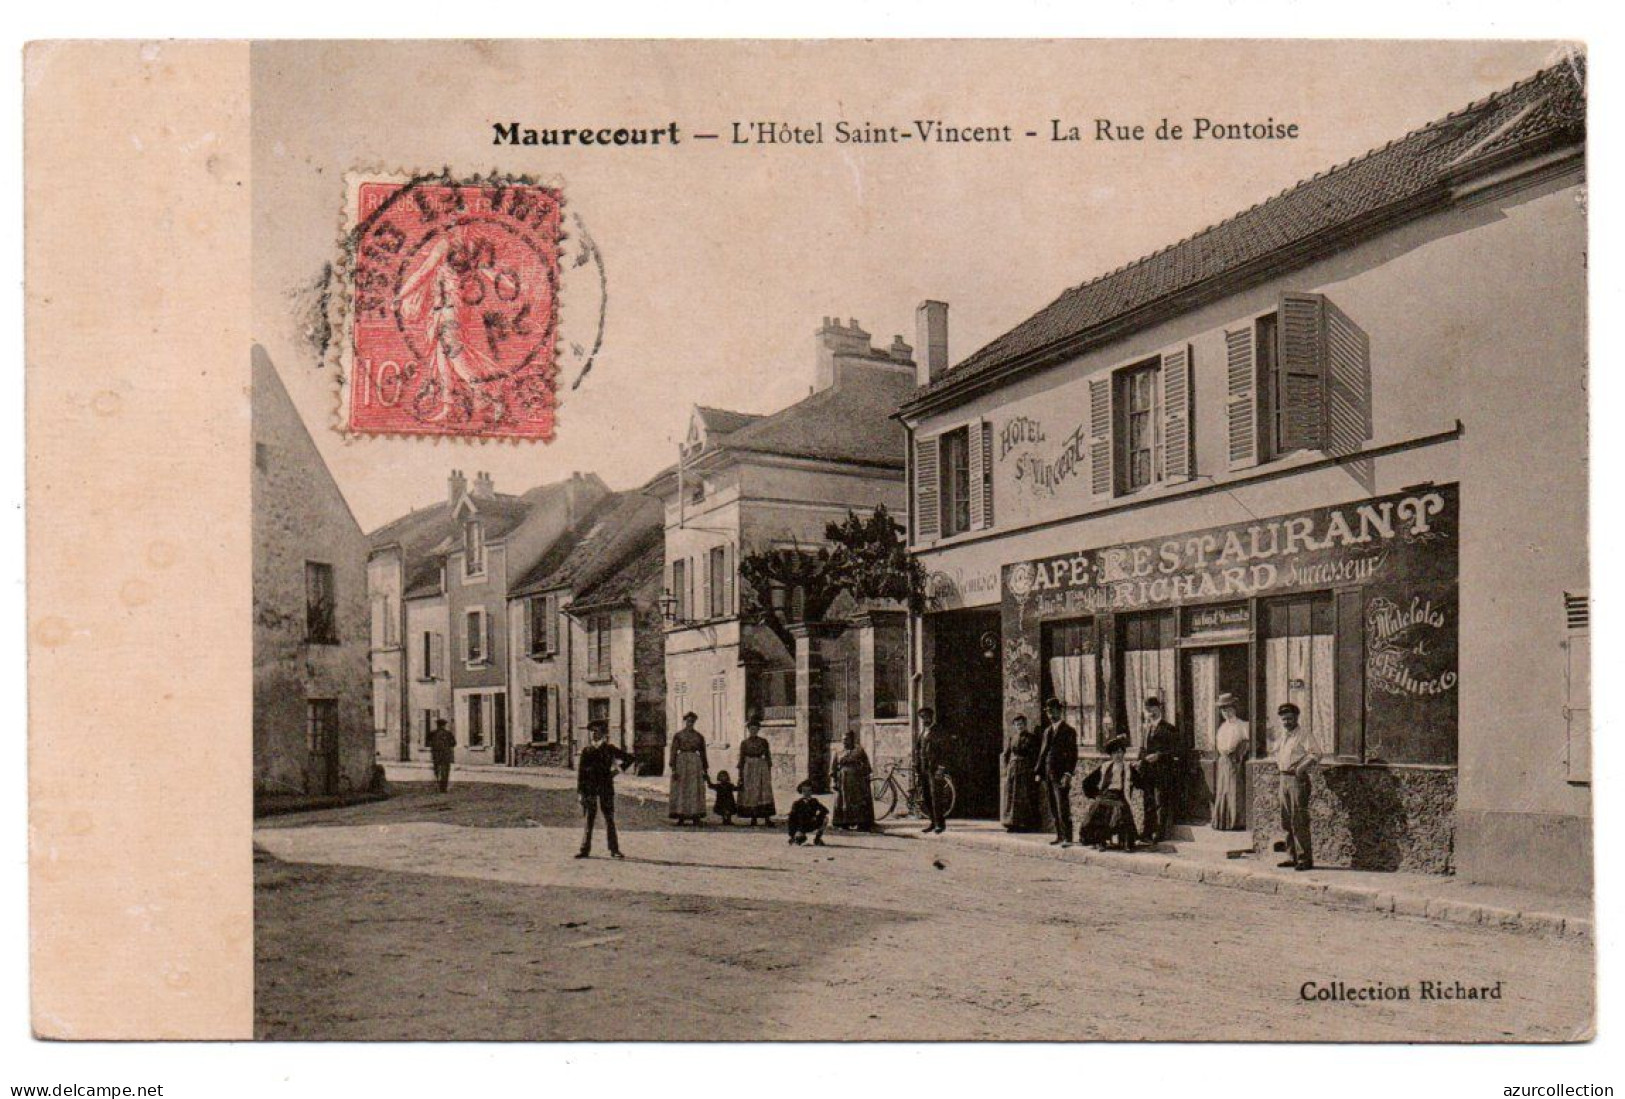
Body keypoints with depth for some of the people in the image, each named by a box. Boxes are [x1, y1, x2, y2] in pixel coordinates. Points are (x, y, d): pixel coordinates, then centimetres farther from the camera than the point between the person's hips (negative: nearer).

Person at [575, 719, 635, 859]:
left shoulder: (609, 749, 4)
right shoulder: (586, 751, 6)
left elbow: (631, 758, 10)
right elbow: (580, 771, 4)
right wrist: (580, 792, -2)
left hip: (606, 789, -1)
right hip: (590, 791, 1)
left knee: (609, 819, 2)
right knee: (589, 820, 3)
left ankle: (614, 850, 6)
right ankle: (585, 850, 7)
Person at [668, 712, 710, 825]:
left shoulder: (699, 736, 10)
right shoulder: (678, 735, 1)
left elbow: (703, 753, 14)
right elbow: (673, 752, -2)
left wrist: (705, 769, 11)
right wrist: (673, 768, -10)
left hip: (695, 763, 2)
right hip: (681, 762, -2)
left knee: (695, 790, -1)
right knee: (680, 790, -2)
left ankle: (696, 818, 0)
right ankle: (680, 817, 4)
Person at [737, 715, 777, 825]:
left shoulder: (763, 741, 6)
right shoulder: (744, 743, 5)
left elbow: (768, 757, 10)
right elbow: (741, 759, 6)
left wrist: (769, 772, 5)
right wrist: (740, 776, 1)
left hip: (762, 768, 0)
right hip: (749, 769, 0)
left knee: (765, 792, -8)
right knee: (750, 793, -2)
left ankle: (767, 818, -11)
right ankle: (753, 818, 5)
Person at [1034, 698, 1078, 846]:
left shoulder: (1069, 731, -2)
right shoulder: (1047, 731, 18)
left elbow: (1073, 755, -8)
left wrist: (1068, 774, -17)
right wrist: (1039, 772, 12)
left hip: (1061, 775, -7)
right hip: (1048, 775, 7)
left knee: (1063, 808, -9)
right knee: (1054, 809, 9)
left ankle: (1067, 838, -7)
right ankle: (1060, 836, 15)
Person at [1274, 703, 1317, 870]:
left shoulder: (1303, 736, -10)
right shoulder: (1283, 736, 15)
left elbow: (1314, 754, -23)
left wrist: (1302, 766, -33)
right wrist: (1278, 761, 18)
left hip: (1298, 780, -8)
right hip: (1284, 779, 8)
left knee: (1299, 821, -8)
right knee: (1286, 820, 12)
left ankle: (1305, 859, -3)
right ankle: (1292, 856, 21)